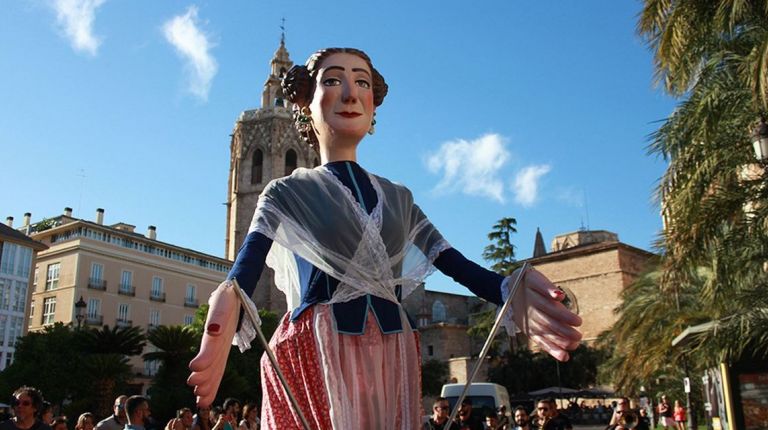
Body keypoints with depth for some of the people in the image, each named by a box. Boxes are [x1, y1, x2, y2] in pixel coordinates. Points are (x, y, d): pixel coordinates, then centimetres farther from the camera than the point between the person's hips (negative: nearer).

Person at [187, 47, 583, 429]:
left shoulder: (397, 197, 14)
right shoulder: (286, 192, 3)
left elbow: (456, 264, 1)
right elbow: (247, 265, -15)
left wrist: (510, 292, -22)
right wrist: (227, 309, -40)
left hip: (391, 360, 4)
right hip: (316, 358, -3)